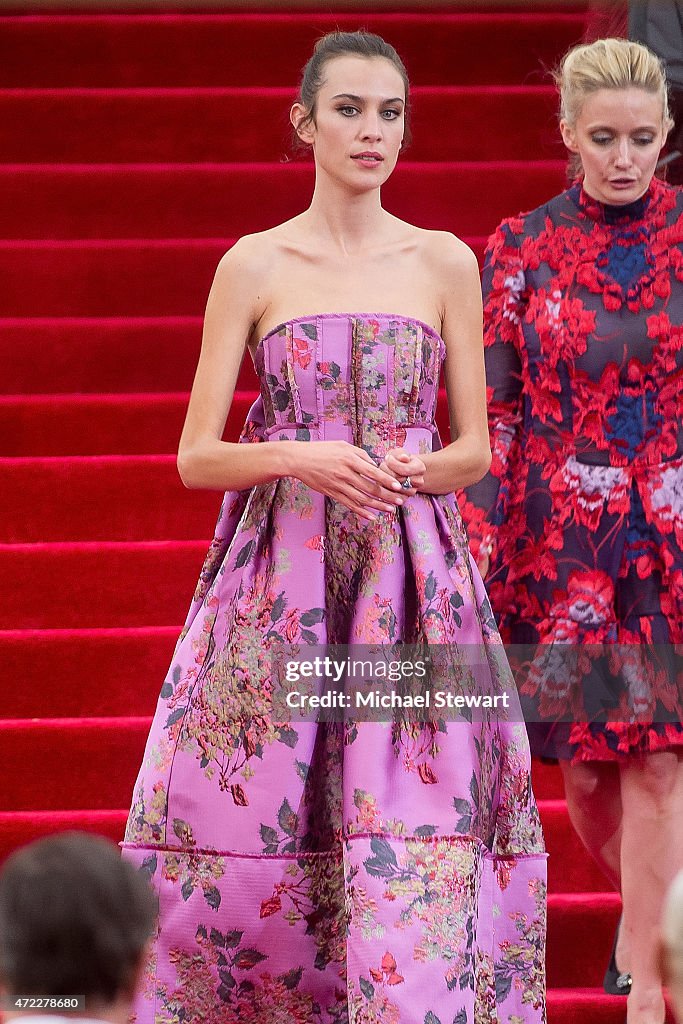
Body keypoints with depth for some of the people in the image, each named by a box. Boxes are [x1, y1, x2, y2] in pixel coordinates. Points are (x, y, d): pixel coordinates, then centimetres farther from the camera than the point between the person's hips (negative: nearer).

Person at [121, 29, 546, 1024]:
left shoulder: (445, 264, 7)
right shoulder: (254, 265, 3)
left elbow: (475, 449, 10)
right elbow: (197, 456, 1)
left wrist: (410, 472, -11)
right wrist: (302, 459, -17)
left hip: (413, 584, 1)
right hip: (276, 583, 0)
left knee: (415, 847, -9)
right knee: (248, 842, -3)